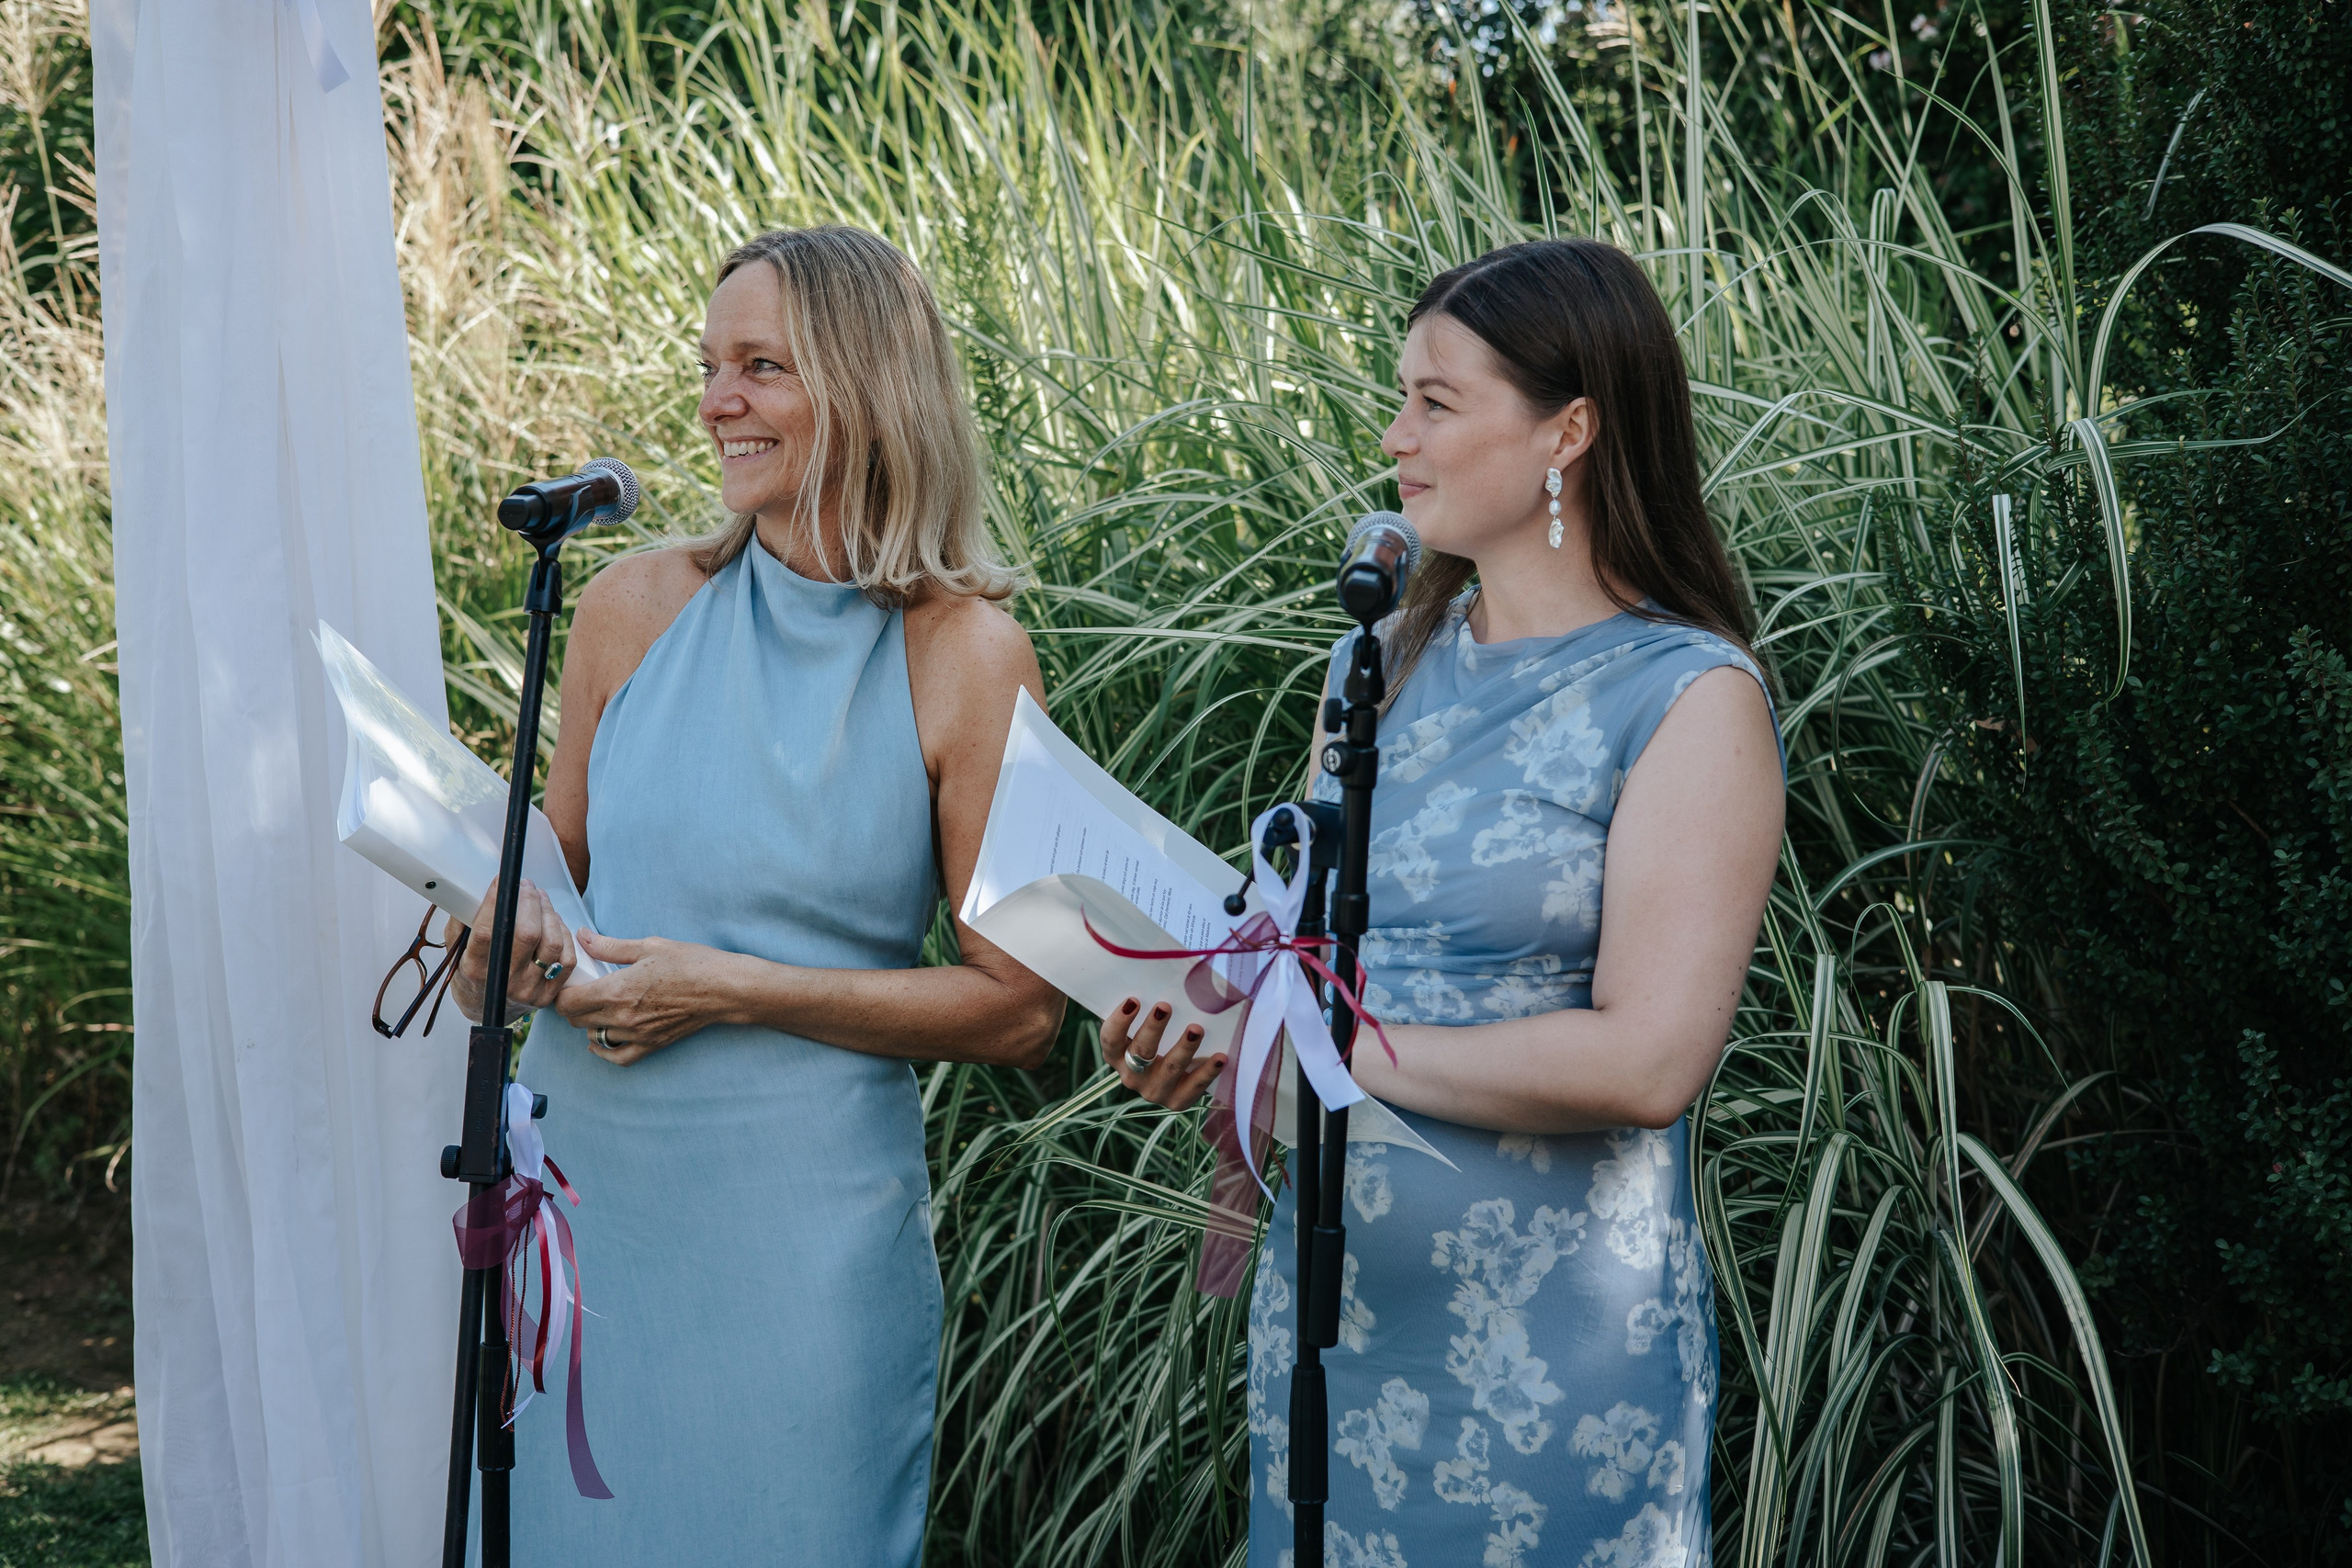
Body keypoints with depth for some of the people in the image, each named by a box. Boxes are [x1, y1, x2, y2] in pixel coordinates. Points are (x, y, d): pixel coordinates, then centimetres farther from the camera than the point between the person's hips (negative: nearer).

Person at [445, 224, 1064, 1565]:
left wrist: (735, 989, -15)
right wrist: (506, 943, -6)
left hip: (802, 1227, -3)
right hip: (578, 1189, 4)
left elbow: (1021, 1011, -8)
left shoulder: (967, 657, -8)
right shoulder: (637, 609, 2)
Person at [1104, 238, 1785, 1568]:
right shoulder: (1378, 670, 10)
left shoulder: (1690, 701, -10)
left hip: (1551, 1341, -6)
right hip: (1327, 1295, 6)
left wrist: (1345, 1050, -16)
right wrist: (1206, 1036, -5)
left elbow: (1648, 1061, -19)